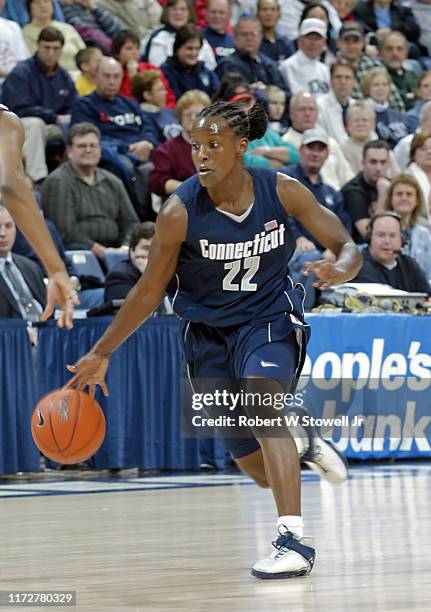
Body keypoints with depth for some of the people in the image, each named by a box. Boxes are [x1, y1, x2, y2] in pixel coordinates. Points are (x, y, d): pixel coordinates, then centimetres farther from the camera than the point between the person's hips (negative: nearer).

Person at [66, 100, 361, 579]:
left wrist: (339, 269, -33)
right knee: (258, 467, 7)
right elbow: (149, 291, -7)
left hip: (269, 317, -1)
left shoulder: (282, 191, -16)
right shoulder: (180, 211, -19)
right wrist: (100, 354, -7)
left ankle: (292, 541, -33)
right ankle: (303, 444, 45)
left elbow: (346, 247, -8)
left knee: (262, 403, -32)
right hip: (208, 331, 2)